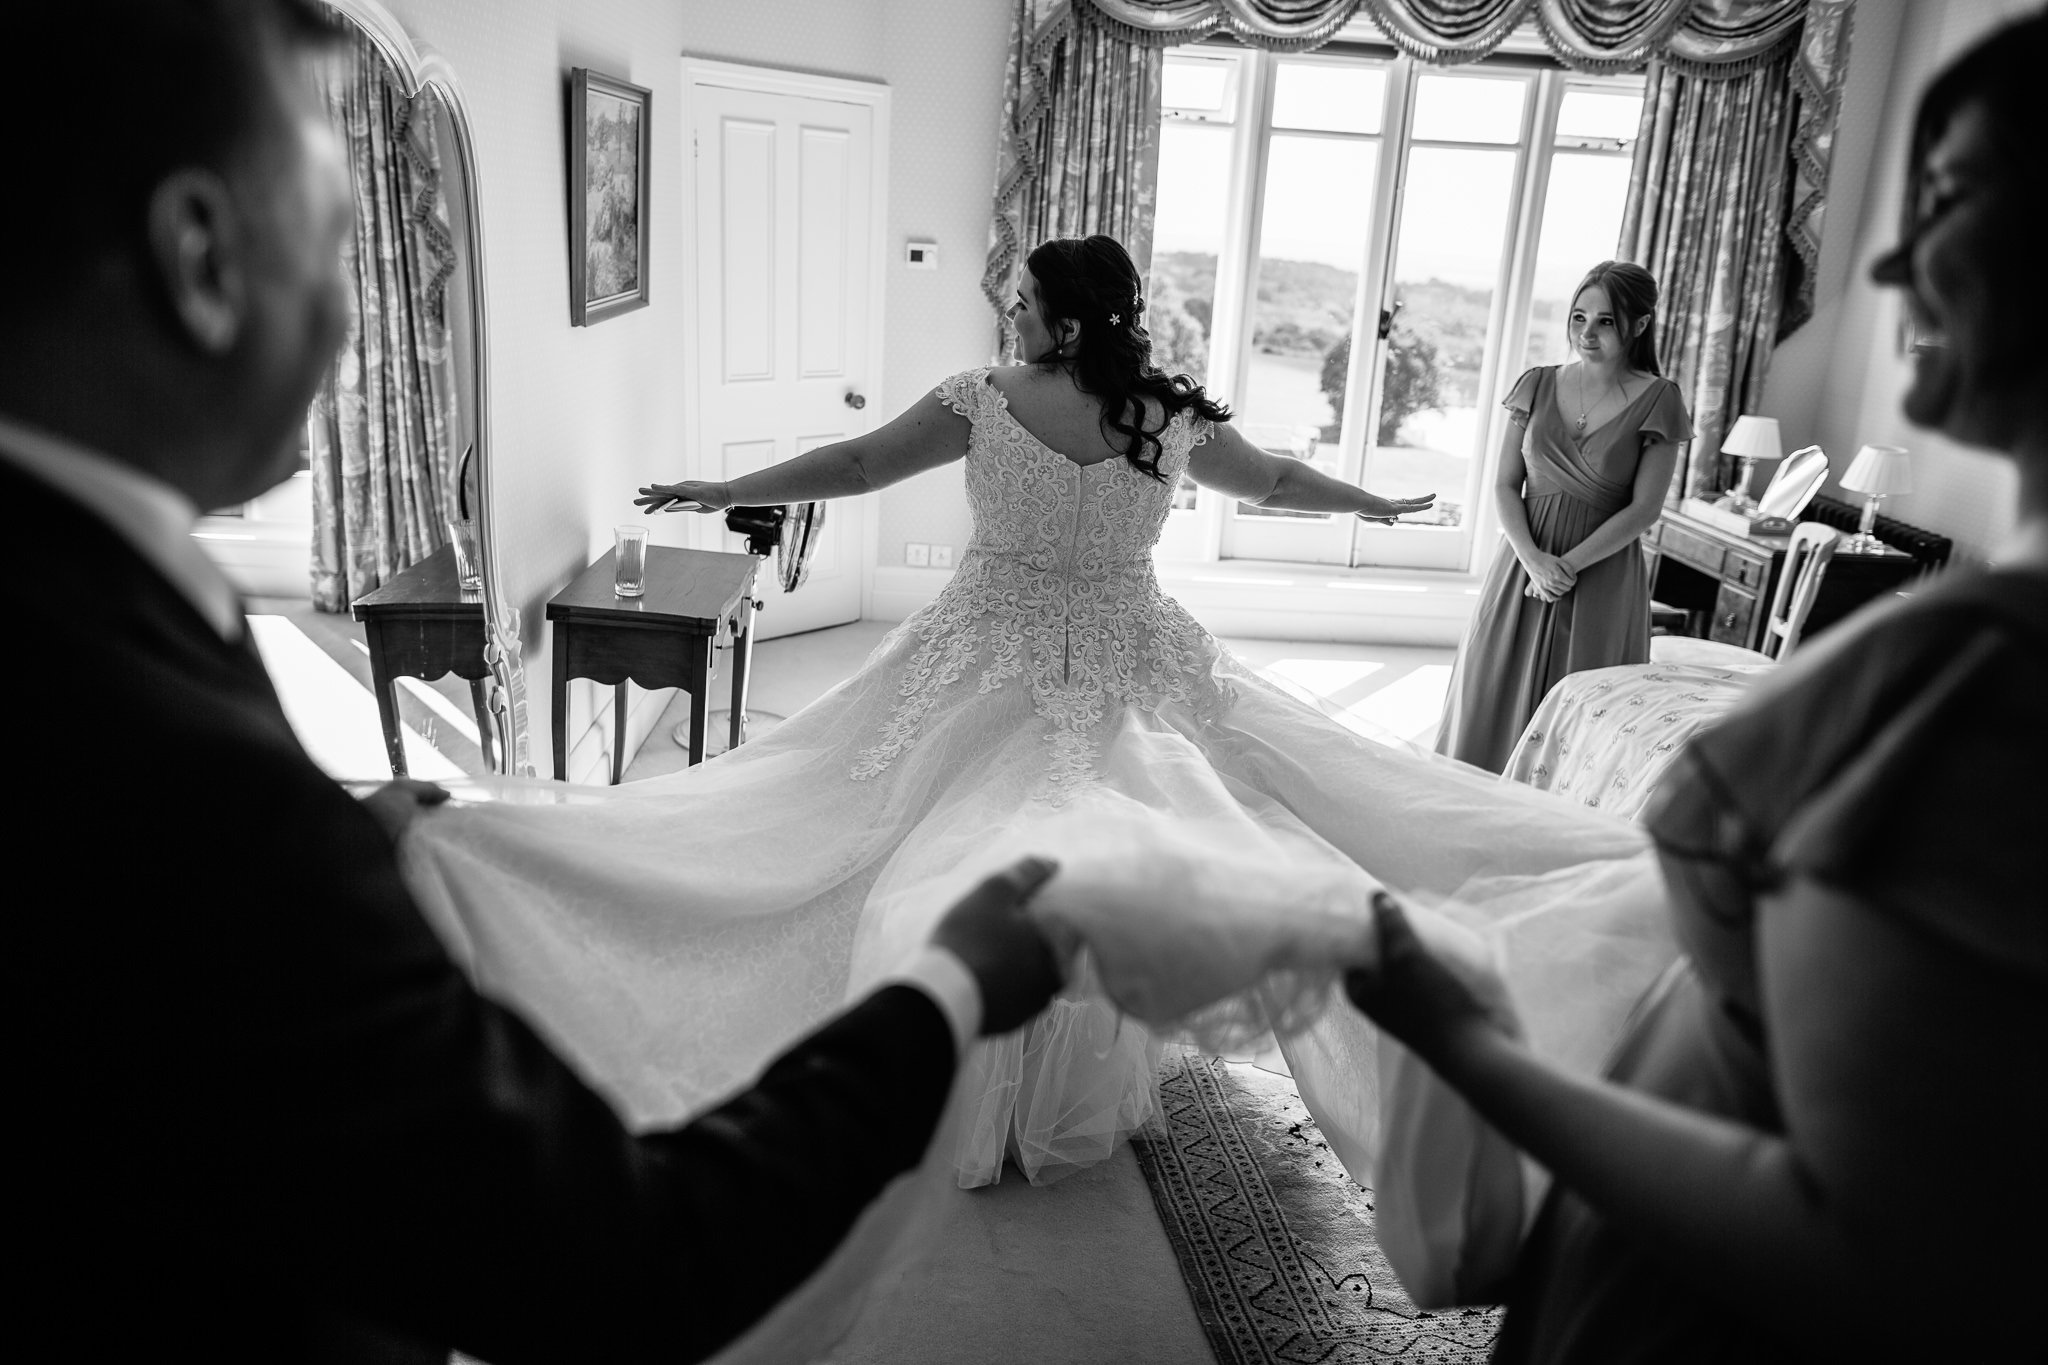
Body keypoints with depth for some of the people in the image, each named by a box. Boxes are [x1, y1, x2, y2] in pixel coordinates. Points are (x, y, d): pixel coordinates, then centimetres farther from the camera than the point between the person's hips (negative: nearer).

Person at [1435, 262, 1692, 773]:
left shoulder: (1657, 399, -3)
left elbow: (1643, 509, -7)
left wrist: (1568, 564, -15)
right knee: (1494, 701, 6)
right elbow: (1505, 486, 1)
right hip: (1523, 563, 3)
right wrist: (1533, 559, -13)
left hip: (1602, 573, -3)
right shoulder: (1538, 385, 5)